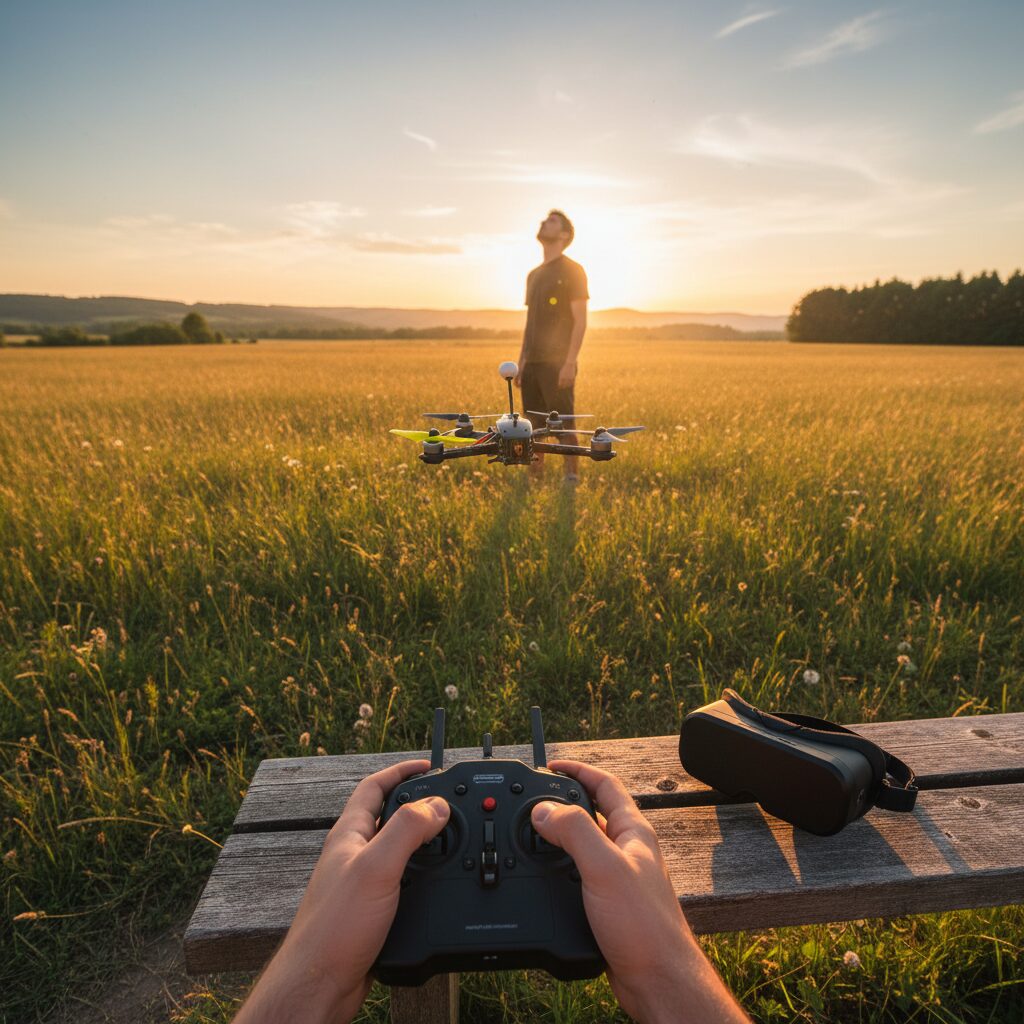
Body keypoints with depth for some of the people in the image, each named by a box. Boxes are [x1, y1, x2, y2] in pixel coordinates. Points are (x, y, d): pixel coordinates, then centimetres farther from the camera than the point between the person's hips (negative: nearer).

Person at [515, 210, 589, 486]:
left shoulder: (572, 271, -2)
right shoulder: (534, 275, 20)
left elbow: (580, 321, -9)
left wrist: (570, 363, -18)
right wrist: (521, 364, 15)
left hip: (557, 364, -7)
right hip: (533, 363, 7)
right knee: (534, 426, 7)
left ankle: (572, 479, -2)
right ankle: (534, 477, 14)